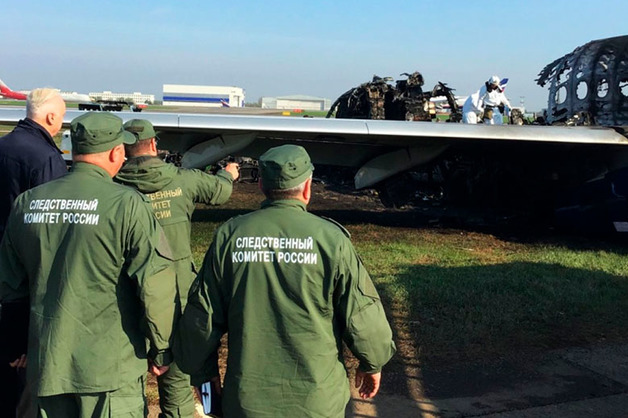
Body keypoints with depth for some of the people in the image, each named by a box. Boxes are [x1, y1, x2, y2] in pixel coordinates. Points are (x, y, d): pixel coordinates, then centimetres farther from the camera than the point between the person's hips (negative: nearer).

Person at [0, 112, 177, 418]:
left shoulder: (26, 202, 1)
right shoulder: (127, 204, -15)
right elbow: (155, 286, -17)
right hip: (110, 369, -5)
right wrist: (161, 349, -4)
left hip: (47, 366, 5)